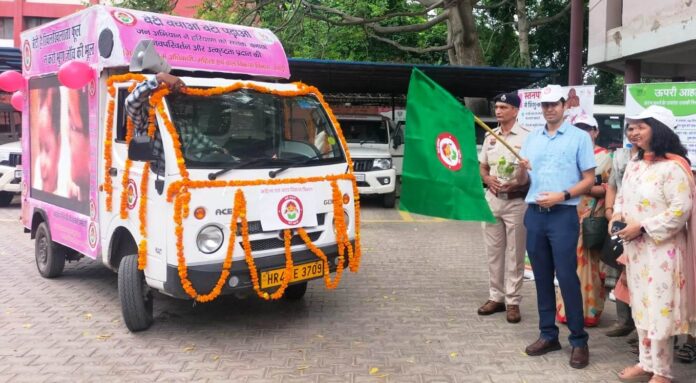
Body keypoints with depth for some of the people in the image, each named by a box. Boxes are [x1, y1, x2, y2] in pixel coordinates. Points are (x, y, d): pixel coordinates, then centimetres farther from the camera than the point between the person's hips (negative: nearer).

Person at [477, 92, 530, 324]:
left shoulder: (526, 137, -8)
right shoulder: (490, 137, 11)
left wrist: (517, 183, -22)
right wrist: (488, 179, -3)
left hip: (516, 201, -6)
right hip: (492, 199, 6)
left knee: (514, 254, 1)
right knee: (493, 252, 11)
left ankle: (513, 302, 8)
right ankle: (496, 297, 22)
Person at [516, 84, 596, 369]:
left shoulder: (579, 137, -1)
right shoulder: (531, 138, 13)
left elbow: (589, 180, -3)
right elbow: (522, 181, 12)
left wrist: (562, 195, -17)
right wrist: (522, 170, -10)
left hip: (563, 215, -5)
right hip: (534, 214, 5)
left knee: (567, 277, -5)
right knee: (542, 277, 9)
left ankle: (579, 340, 5)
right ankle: (548, 334, 19)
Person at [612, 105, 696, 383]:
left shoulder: (673, 167, -16)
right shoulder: (635, 162, 11)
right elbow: (623, 194, 20)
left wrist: (642, 227, -20)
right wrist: (618, 214, 0)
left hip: (661, 249, -8)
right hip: (635, 247, 8)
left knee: (660, 309, -1)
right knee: (641, 306, 16)